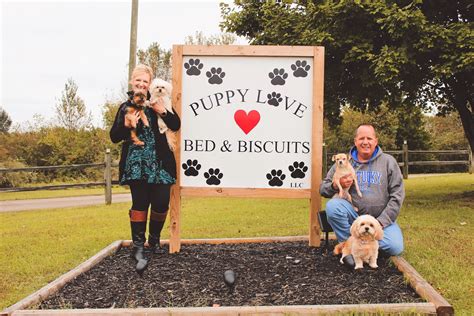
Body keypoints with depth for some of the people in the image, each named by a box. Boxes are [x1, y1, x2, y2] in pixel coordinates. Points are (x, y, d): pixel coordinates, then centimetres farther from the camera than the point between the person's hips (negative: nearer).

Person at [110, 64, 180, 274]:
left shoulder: (158, 102, 7)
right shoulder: (126, 107, 9)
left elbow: (176, 126, 3)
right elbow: (114, 137, 6)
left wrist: (164, 112, -14)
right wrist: (126, 125, -13)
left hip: (160, 163, 1)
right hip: (136, 164, 0)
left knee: (161, 203, -1)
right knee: (140, 203, -7)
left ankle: (154, 240, 24)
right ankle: (139, 248, 0)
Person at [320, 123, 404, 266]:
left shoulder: (388, 161, 4)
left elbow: (397, 194, 0)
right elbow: (323, 189, 9)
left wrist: (381, 222, -10)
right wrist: (336, 185, -16)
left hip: (381, 218, 0)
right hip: (354, 215, 0)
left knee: (395, 248, -24)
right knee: (332, 205, -29)